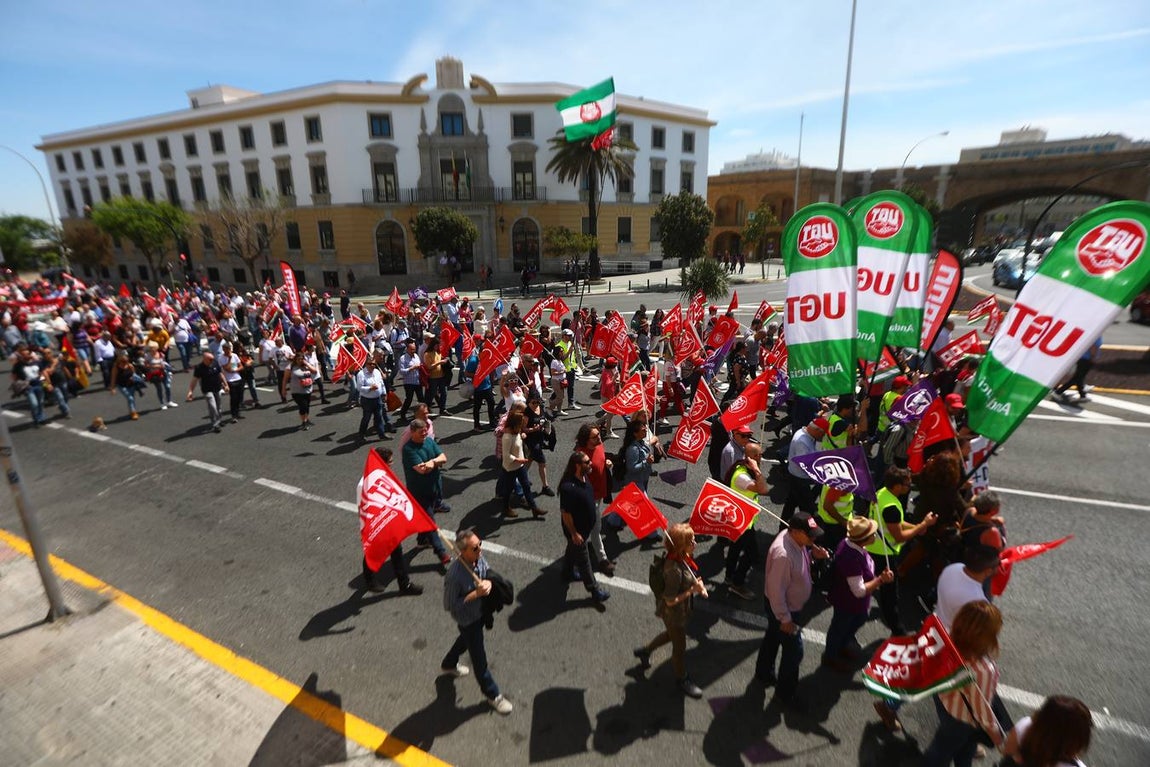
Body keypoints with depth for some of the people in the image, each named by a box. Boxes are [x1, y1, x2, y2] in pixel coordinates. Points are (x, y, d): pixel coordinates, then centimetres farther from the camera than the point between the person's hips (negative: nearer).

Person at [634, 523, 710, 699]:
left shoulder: (686, 557, -11)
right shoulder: (674, 568, -38)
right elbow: (671, 601, -30)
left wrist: (698, 584, -10)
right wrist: (693, 589, -26)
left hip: (683, 610, 8)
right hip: (674, 613, -8)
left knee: (672, 634, 32)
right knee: (680, 646, 17)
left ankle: (644, 651, 52)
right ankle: (682, 679, 44)